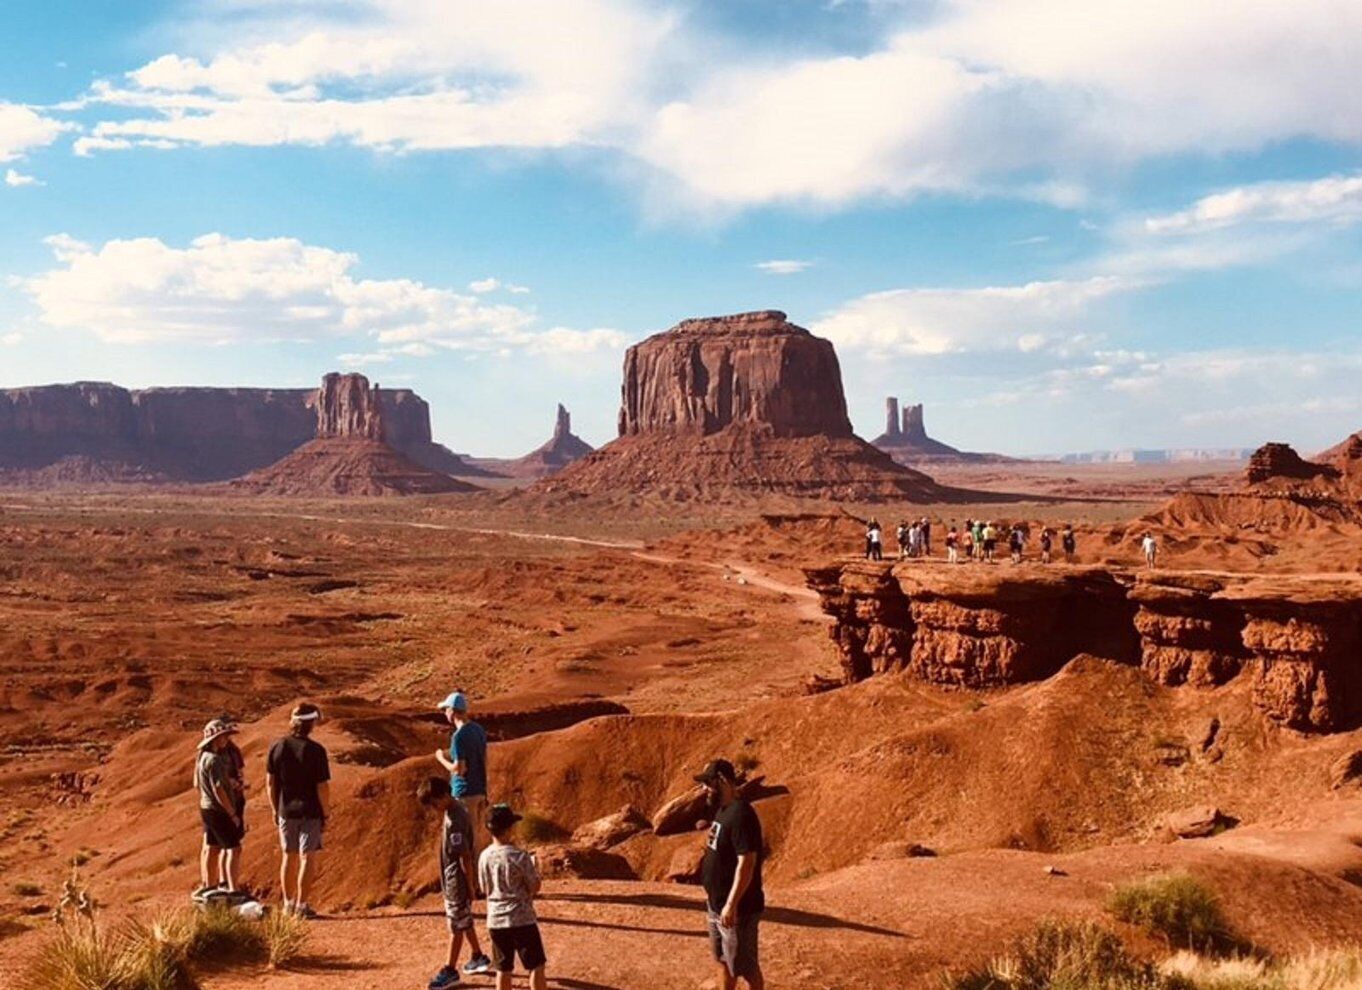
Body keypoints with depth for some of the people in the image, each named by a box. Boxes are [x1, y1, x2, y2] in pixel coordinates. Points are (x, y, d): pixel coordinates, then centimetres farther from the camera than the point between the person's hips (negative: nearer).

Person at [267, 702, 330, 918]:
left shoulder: (277, 748, -1)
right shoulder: (315, 750, -15)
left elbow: (270, 782, 4)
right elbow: (322, 787, -14)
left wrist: (275, 809, 15)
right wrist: (325, 813, -2)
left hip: (286, 811, 4)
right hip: (310, 811, -4)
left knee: (288, 856, 15)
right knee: (308, 857, 2)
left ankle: (288, 903, 22)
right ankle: (301, 904, 1)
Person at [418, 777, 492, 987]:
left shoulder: (454, 821, -25)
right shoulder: (454, 811, 6)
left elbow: (465, 856, -23)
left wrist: (470, 885, -18)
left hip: (458, 882, -9)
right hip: (453, 880, 9)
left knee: (457, 925, 1)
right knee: (464, 921, 20)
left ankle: (450, 971, 10)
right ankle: (478, 957, 34)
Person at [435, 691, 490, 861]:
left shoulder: (459, 736, -20)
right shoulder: (479, 730, 5)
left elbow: (459, 769, -21)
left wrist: (442, 758, -6)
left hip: (465, 792, -8)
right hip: (481, 789, 8)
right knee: (480, 831, 18)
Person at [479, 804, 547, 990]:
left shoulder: (484, 856, -1)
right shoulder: (519, 856, -16)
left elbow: (486, 889, 10)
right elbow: (534, 888, -10)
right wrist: (535, 870, 7)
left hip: (496, 920, 5)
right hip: (522, 919, -5)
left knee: (503, 969, 14)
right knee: (536, 966, 7)